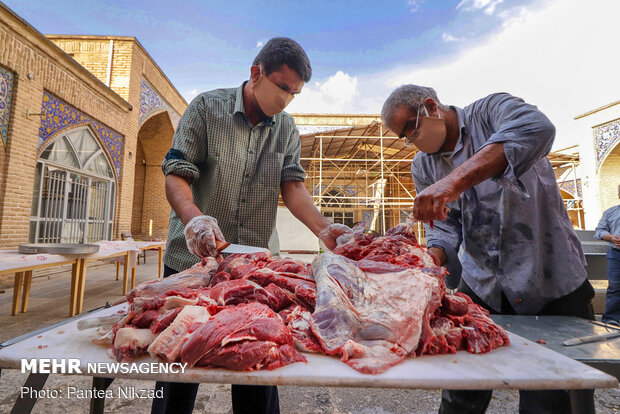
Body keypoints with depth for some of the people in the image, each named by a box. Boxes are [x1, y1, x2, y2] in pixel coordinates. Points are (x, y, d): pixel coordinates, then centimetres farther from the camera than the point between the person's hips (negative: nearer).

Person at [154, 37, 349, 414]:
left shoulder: (288, 128, 8)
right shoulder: (207, 107, 0)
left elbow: (292, 185, -2)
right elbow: (176, 175, -7)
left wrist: (324, 228, -19)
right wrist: (194, 218, -28)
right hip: (194, 258, -1)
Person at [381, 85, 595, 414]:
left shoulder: (491, 110, -7)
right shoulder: (423, 167, 5)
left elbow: (536, 128, -31)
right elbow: (444, 227, 0)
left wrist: (456, 179, -42)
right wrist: (431, 260, -21)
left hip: (552, 275, -3)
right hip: (481, 285, 4)